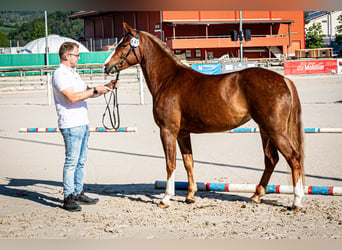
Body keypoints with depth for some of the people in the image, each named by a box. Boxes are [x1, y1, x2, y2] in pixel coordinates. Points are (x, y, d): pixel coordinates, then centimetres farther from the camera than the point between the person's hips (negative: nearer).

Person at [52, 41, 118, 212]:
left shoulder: (73, 73, 19)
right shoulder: (60, 74, -12)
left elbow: (88, 93, 23)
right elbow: (72, 97, -24)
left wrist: (107, 87, 11)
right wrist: (95, 90, -19)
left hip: (82, 124, 10)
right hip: (71, 125, -10)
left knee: (80, 161, 13)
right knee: (71, 162, -8)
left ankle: (78, 193, 21)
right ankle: (68, 198, -5)